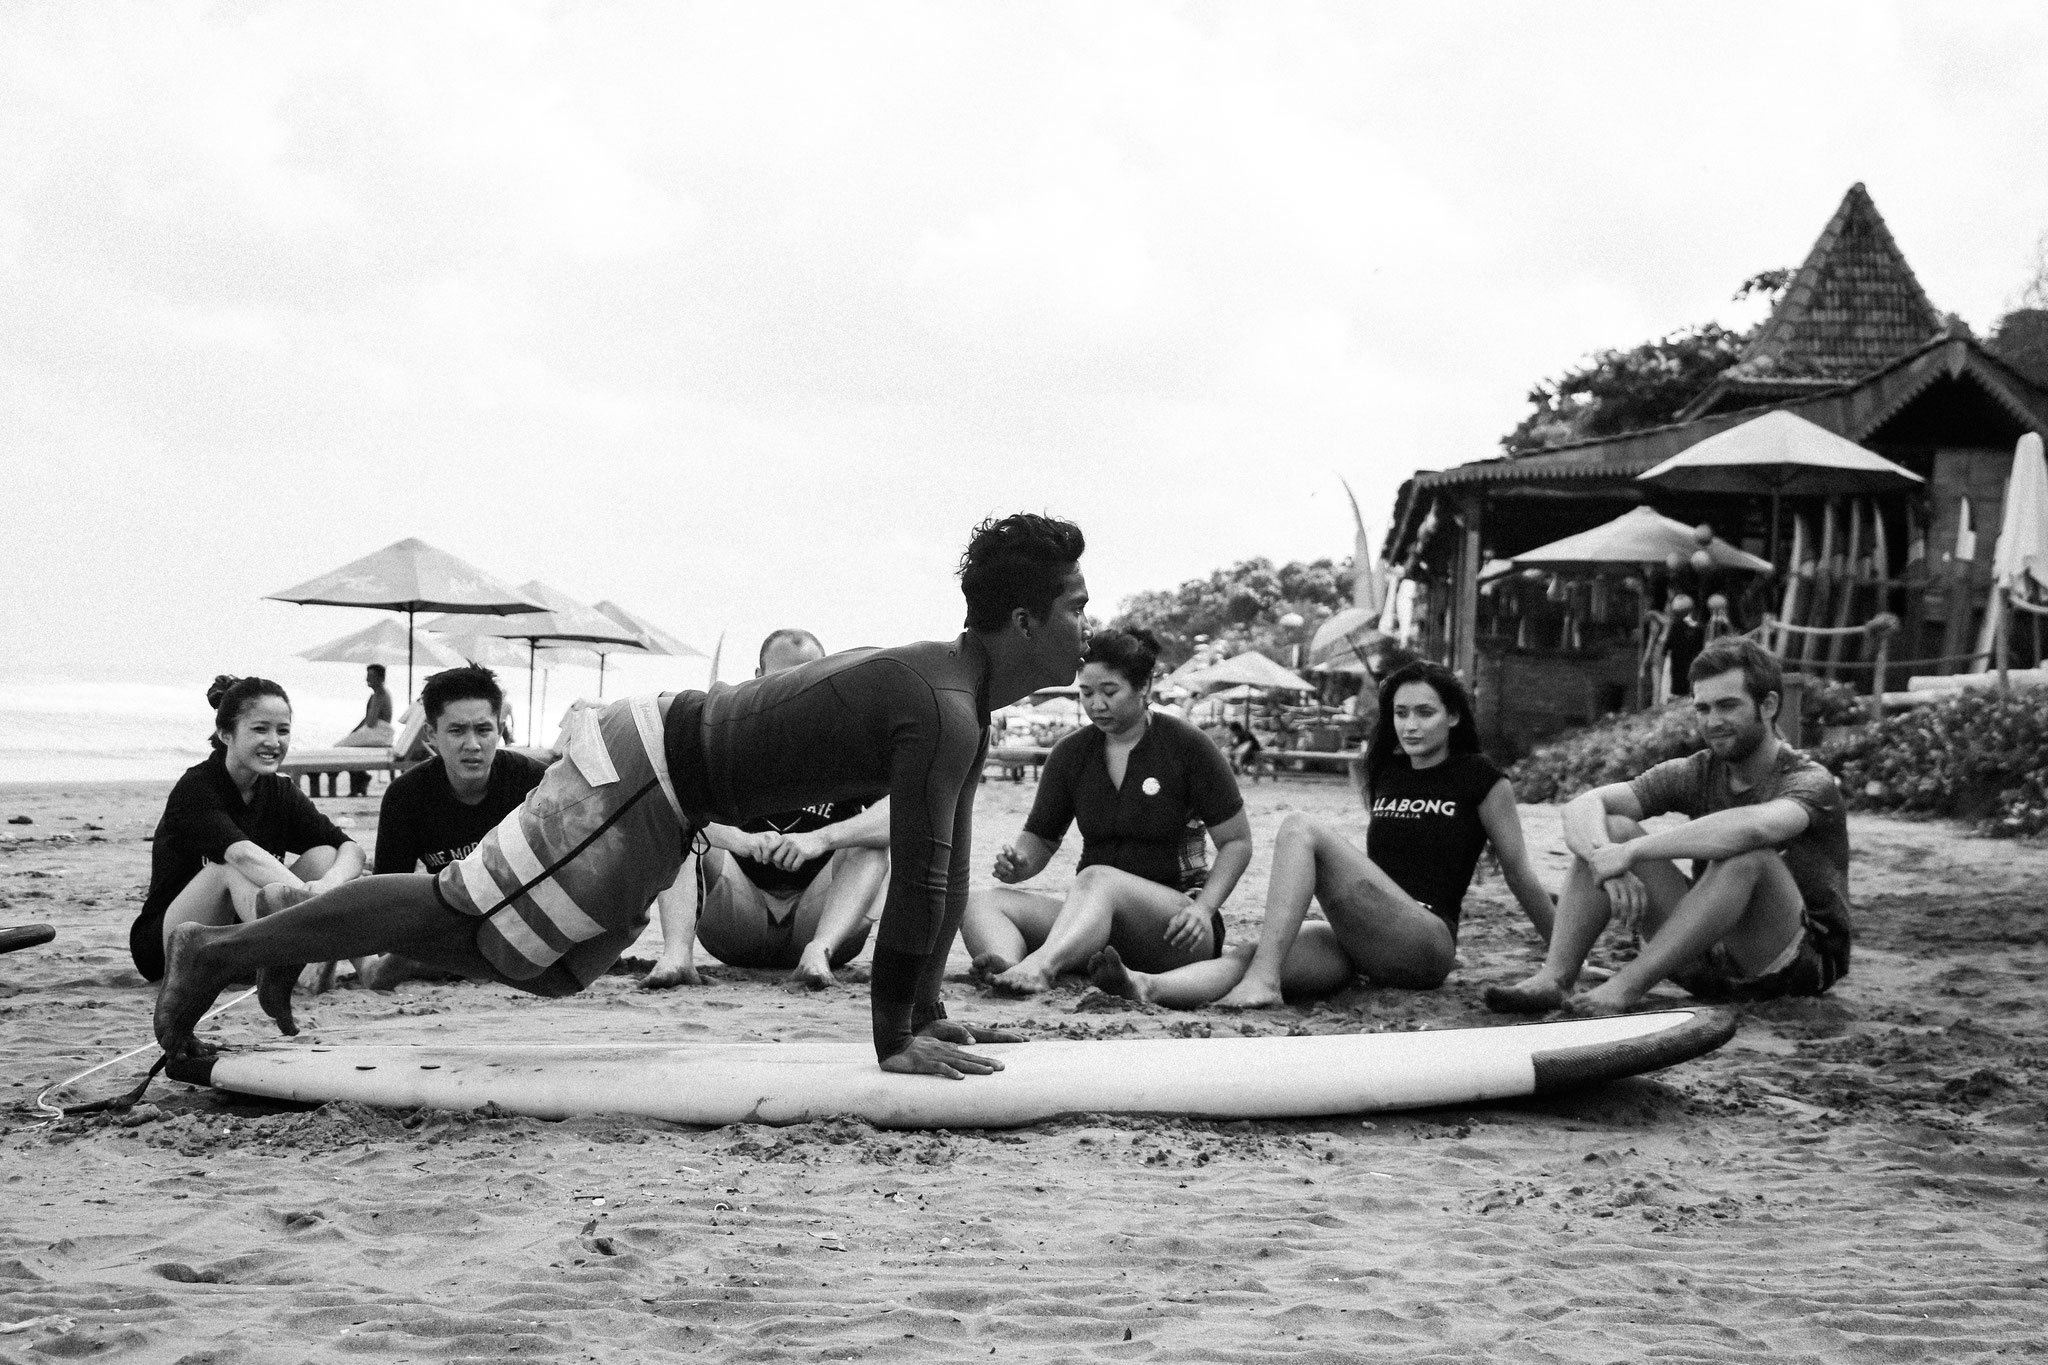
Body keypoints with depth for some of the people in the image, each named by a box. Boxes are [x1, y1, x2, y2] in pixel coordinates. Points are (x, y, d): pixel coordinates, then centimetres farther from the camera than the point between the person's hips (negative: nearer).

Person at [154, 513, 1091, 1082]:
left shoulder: (962, 695, 8)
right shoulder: (944, 714, -24)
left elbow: (946, 870, 14)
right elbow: (918, 883, -25)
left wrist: (927, 1011, 15)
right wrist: (894, 1042, -18)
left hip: (655, 767, 10)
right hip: (643, 776, -10)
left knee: (529, 953, 21)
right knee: (457, 915, -2)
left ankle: (285, 950, 32)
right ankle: (217, 952, 11)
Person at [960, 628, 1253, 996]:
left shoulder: (1187, 746, -1)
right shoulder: (1071, 753, 10)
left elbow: (1237, 841, 1)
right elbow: (1040, 837, 16)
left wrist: (1203, 909, -14)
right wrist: (1018, 864, -9)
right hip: (1095, 914, 5)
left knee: (1097, 879, -38)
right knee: (981, 903, -20)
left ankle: (1039, 965, -64)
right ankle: (1008, 967, -53)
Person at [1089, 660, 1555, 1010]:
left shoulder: (1481, 779, 4)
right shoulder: (1382, 773, 20)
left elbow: (1519, 873, 10)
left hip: (1427, 945, -5)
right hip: (1362, 943, 5)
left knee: (1301, 828, -25)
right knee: (1249, 954, -28)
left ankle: (1263, 980, -39)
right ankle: (1148, 986, -56)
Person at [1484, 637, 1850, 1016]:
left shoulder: (1809, 782, -13)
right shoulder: (1695, 774, 3)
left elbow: (1753, 827, -39)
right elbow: (1581, 807, -10)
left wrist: (1633, 852, -37)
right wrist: (1606, 857, -33)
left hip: (1803, 960, -5)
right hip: (1707, 955, 5)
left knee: (1746, 854, -34)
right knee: (1609, 830, -10)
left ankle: (1627, 986, -34)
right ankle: (1554, 978, -24)